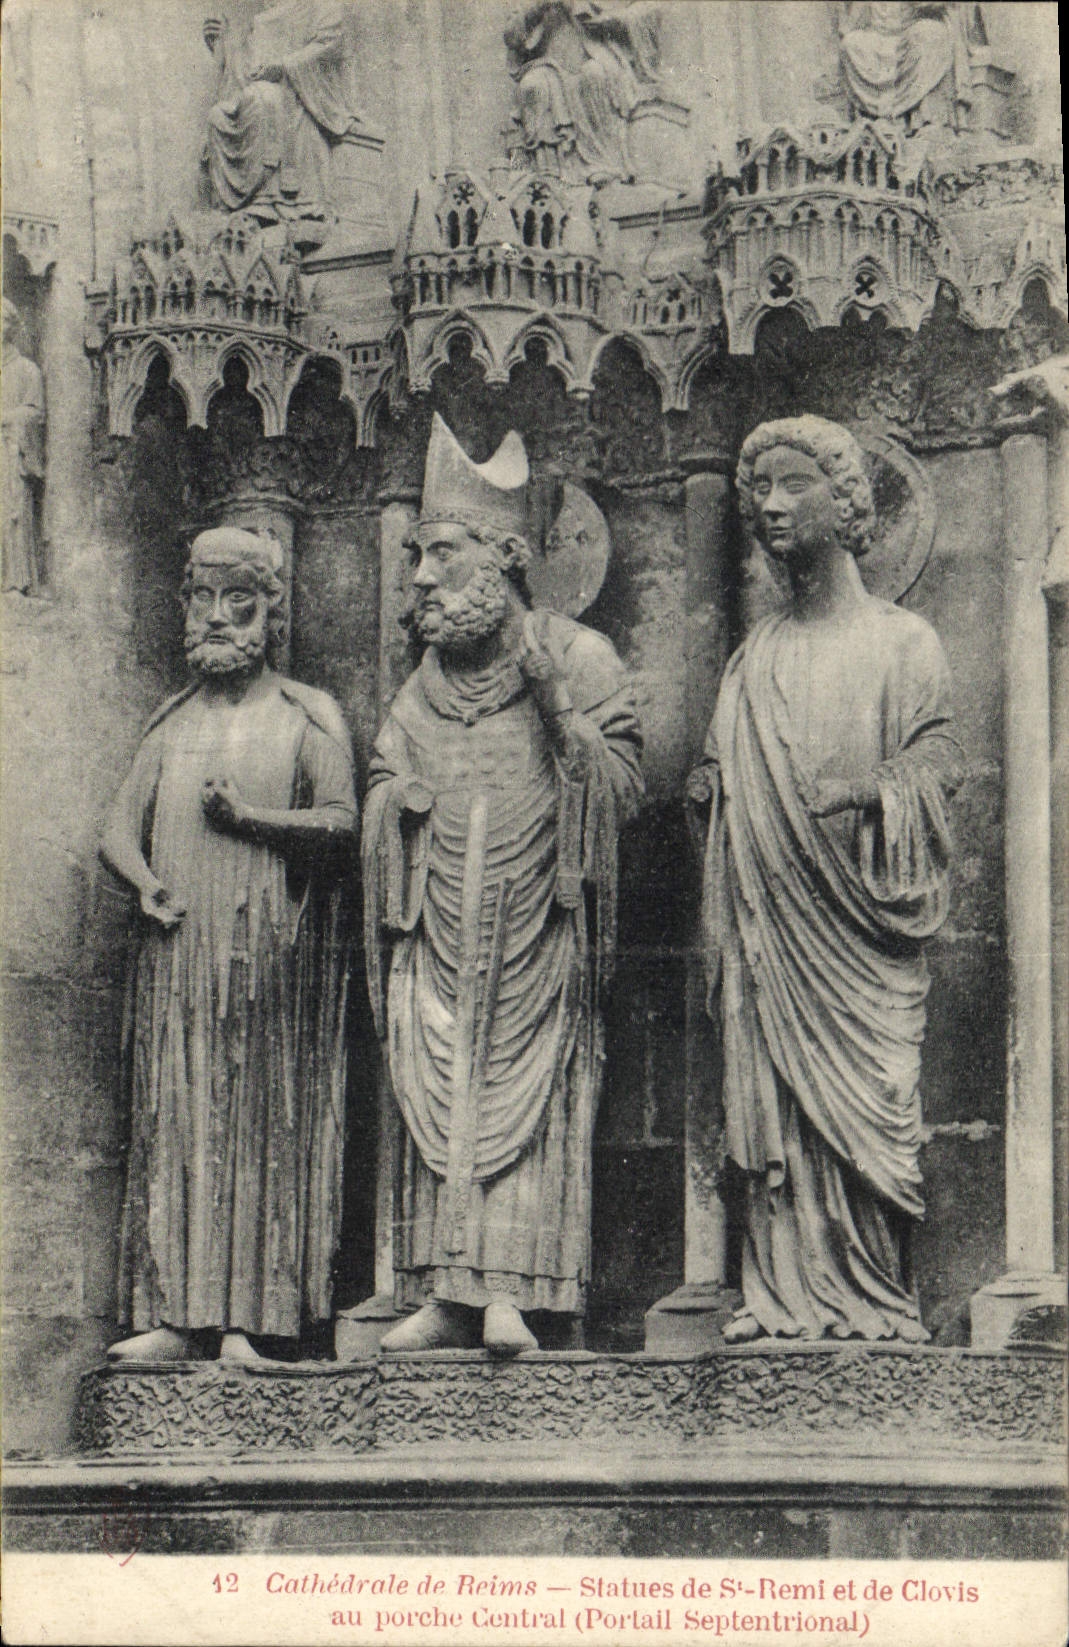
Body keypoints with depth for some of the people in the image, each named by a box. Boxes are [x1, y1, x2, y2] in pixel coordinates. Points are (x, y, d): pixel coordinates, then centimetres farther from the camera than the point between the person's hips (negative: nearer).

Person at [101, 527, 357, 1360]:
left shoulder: (306, 716, 6)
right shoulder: (172, 724, 18)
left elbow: (342, 821, -4)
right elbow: (120, 829, 14)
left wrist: (249, 816, -14)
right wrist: (147, 883, -5)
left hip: (272, 948, -4)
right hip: (179, 950, 4)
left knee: (264, 1121, -6)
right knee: (174, 1123, -1)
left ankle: (246, 1320, -6)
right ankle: (177, 1316, 0)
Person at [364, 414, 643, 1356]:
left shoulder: (579, 660, 2)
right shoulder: (422, 693, 14)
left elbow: (623, 784, -5)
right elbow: (382, 814, 21)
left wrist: (558, 708, -14)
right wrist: (395, 796, 0)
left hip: (537, 935, -4)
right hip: (441, 942, 4)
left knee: (528, 1092, -7)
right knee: (440, 1100, -2)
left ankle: (513, 1290, -7)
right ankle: (449, 1294, 1)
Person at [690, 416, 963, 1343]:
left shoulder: (902, 642, 6)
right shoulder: (754, 660, 19)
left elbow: (934, 769, -1)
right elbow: (717, 782, 21)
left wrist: (864, 798, -16)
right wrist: (714, 788, 0)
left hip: (859, 927, -4)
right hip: (769, 927, 4)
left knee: (863, 1116, -7)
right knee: (773, 1117, -3)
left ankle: (874, 1308, -4)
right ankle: (785, 1303, -3)